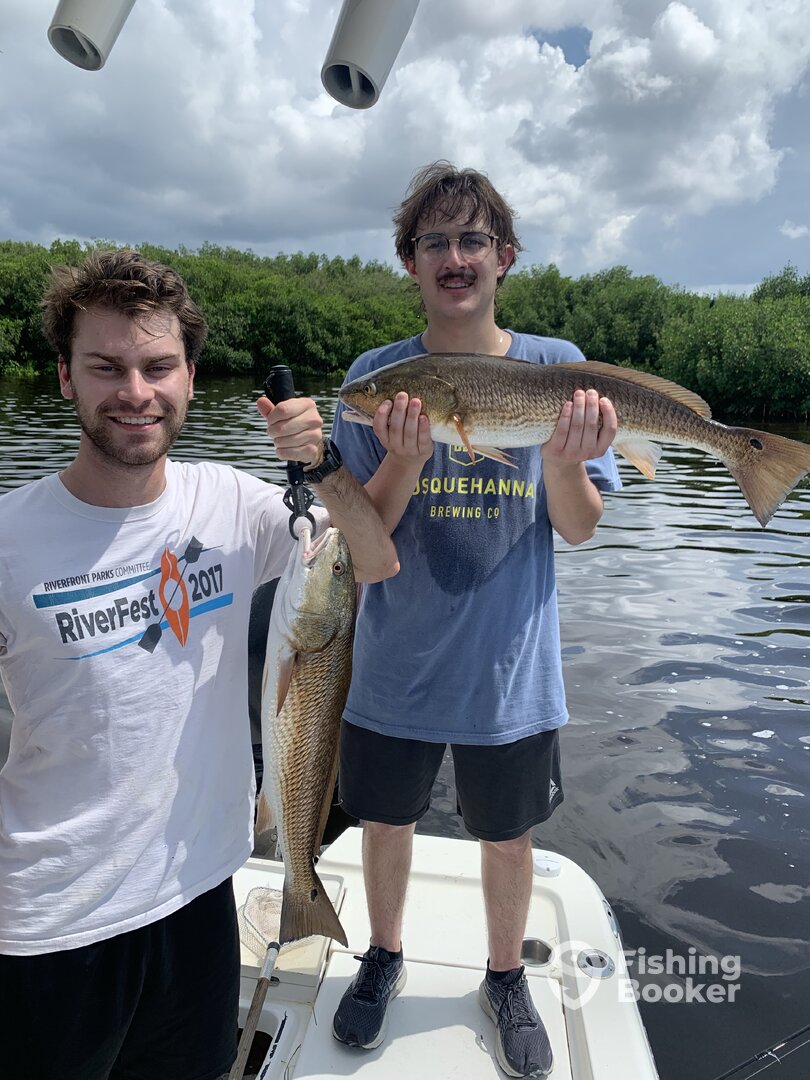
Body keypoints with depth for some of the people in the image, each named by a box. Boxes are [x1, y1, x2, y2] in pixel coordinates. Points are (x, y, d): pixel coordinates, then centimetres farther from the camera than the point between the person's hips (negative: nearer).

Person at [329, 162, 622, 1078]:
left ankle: (505, 978, 47)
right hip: (395, 664, 1)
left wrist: (561, 461, -27)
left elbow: (577, 529, -6)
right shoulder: (377, 376, -5)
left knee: (506, 836, 18)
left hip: (510, 669, 0)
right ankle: (385, 959, 49)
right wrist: (405, 458, -27)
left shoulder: (558, 368, -6)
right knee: (386, 821, 19)